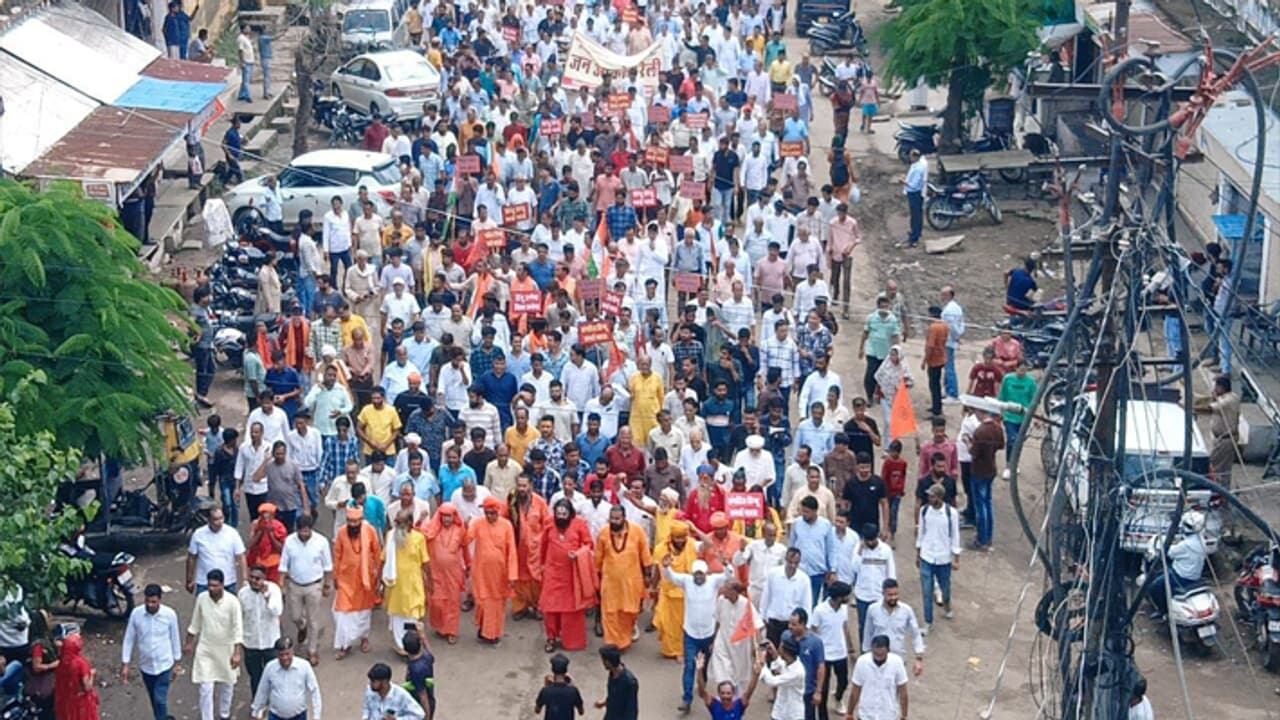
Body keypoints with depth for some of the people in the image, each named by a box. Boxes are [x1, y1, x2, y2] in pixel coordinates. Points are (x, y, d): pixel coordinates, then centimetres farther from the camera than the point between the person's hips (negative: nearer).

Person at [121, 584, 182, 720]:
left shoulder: (170, 614, -17)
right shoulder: (136, 613, -15)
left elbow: (175, 639, -4)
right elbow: (129, 639, -5)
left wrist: (176, 664, 4)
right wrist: (125, 665, -3)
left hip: (164, 665, -3)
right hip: (145, 665, 3)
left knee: (160, 700, -7)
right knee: (154, 699, 19)